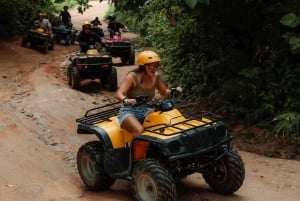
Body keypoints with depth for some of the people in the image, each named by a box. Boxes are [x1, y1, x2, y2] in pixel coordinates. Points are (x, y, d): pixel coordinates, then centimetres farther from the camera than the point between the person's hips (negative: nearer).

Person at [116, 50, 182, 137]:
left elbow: (165, 92, 16)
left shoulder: (156, 77, 0)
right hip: (129, 112, -6)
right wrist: (126, 100, -48)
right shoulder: (132, 76, -16)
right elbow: (119, 94, -25)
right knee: (139, 130, -35)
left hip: (146, 111, 6)